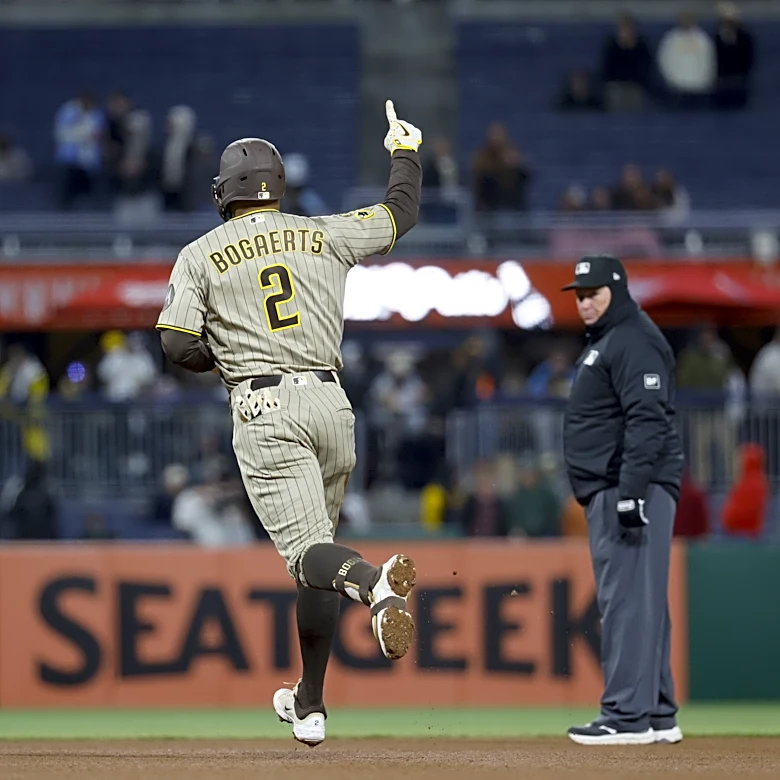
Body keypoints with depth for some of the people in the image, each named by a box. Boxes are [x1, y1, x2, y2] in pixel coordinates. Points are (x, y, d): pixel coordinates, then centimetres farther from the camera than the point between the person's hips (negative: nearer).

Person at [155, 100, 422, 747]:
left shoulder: (201, 255, 4)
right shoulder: (323, 234, 10)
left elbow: (179, 347, -3)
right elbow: (402, 212, 22)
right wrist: (405, 152, 40)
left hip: (264, 410, -4)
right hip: (331, 405, 4)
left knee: (308, 550, -13)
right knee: (316, 552, 15)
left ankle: (374, 582, -49)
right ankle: (310, 705, 19)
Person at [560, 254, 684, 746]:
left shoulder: (633, 342, -12)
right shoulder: (602, 342, 22)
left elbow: (647, 421, -21)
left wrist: (632, 493, -27)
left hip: (632, 489, -11)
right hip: (610, 494, 11)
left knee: (628, 601, -13)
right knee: (640, 603, 12)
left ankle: (628, 716, -16)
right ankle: (658, 716, 15)